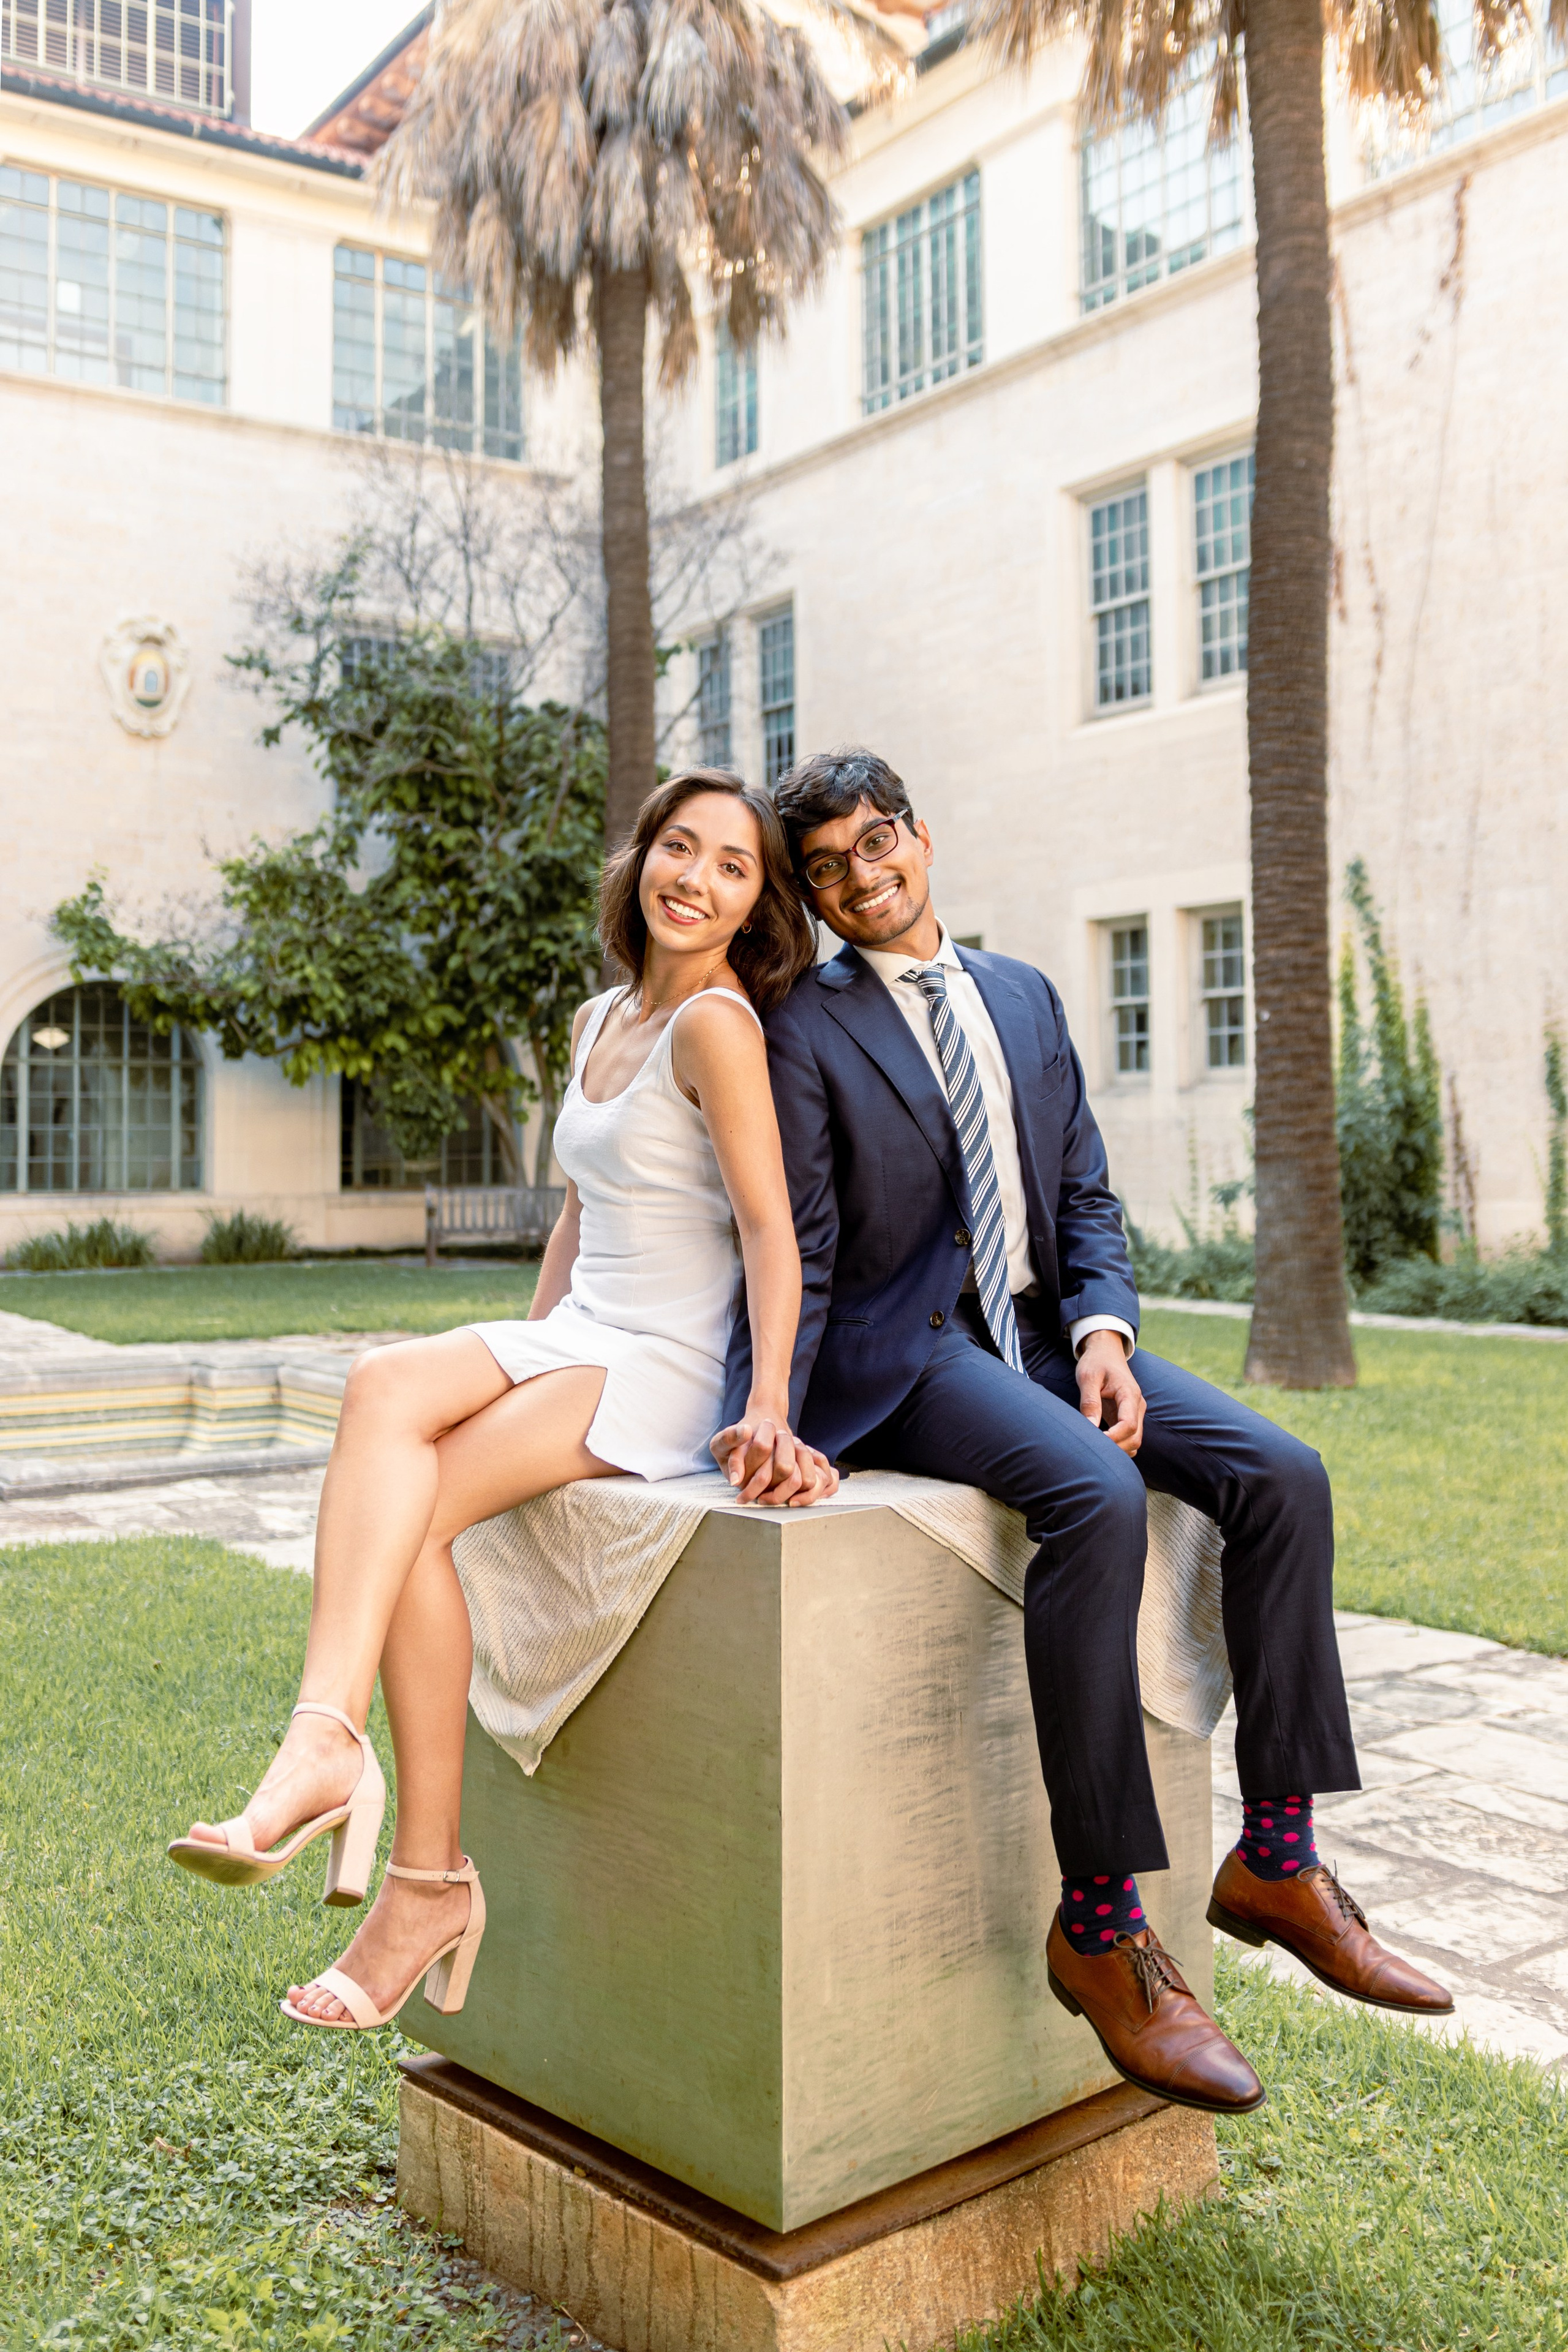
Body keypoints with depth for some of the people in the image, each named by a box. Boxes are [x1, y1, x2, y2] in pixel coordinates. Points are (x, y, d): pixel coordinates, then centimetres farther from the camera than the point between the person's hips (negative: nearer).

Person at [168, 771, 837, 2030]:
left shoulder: (716, 1021, -9)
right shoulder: (599, 1021, 17)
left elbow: (771, 1226, -16)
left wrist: (771, 1406, -27)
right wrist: (516, 1366, 16)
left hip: (667, 1368, -7)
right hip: (574, 1340, 7)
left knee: (413, 1512, -24)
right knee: (387, 1383, -25)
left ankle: (428, 1876, -19)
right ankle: (332, 1748, -34)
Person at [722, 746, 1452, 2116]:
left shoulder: (1025, 998, 15)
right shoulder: (805, 1031, -1)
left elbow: (1087, 1196, 12)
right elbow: (798, 1256, -6)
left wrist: (1103, 1329, -7)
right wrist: (770, 1424, -20)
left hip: (1044, 1328, 6)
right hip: (903, 1354, -6)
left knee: (1283, 1476, -13)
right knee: (1099, 1498, -32)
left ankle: (1277, 1862, -3)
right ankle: (1101, 1927, -22)